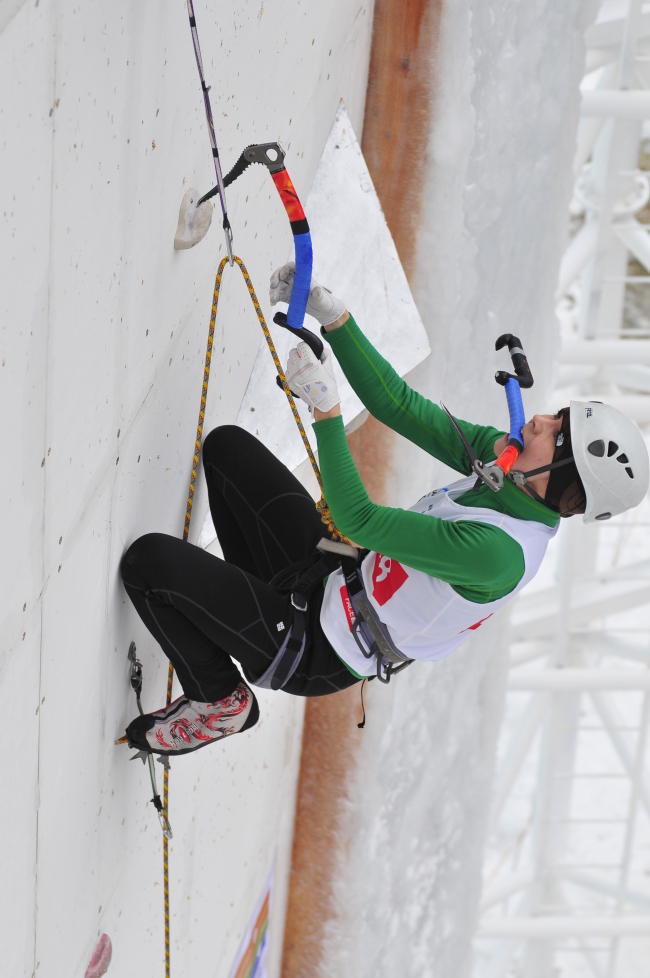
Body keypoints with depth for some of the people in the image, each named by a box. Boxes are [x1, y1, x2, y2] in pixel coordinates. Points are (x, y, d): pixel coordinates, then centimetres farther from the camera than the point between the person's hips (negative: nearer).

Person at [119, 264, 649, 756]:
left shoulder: (498, 551, -33)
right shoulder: (502, 456, -8)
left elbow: (360, 521, -29)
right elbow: (400, 407, -3)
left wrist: (325, 408, -27)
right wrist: (332, 315, -10)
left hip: (315, 655, -9)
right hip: (331, 570, 9)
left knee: (149, 559, -18)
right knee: (227, 444, 10)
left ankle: (219, 702, 6)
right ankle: (256, 593, 20)